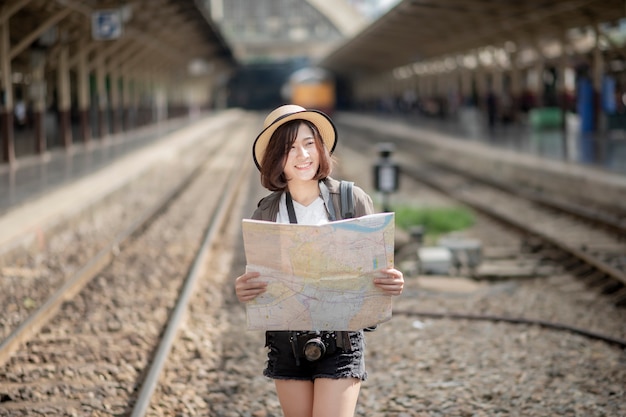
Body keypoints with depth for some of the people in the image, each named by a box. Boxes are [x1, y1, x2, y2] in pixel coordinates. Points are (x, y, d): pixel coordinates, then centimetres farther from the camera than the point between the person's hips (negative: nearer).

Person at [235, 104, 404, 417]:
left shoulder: (352, 200, -6)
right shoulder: (266, 213, 0)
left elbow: (376, 269, 1)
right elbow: (256, 279, 4)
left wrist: (392, 284, -22)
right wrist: (243, 291, -19)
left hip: (340, 341, -3)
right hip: (285, 342, 3)